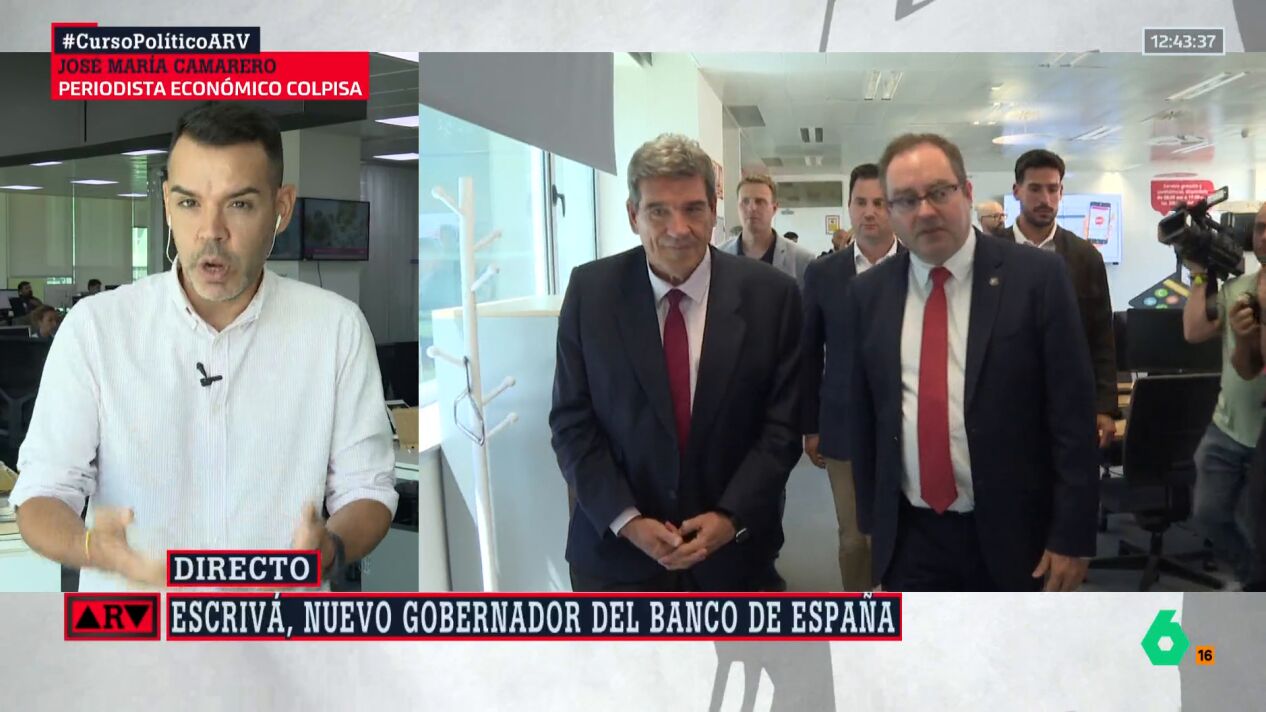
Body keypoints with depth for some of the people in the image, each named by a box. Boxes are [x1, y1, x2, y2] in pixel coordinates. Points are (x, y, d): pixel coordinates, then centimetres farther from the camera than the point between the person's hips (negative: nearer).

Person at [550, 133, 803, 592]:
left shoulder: (771, 294, -7)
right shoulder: (590, 290, -6)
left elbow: (781, 425, -4)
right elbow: (572, 423, -5)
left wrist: (732, 518, -13)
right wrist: (626, 521, -13)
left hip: (734, 548, 1)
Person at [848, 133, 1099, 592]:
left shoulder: (1037, 276, -8)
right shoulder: (869, 292, 2)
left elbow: (1073, 413, -9)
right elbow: (864, 415, 8)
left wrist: (1072, 534, -10)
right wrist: (871, 518, 9)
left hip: (1013, 534, -2)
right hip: (909, 539, 3)